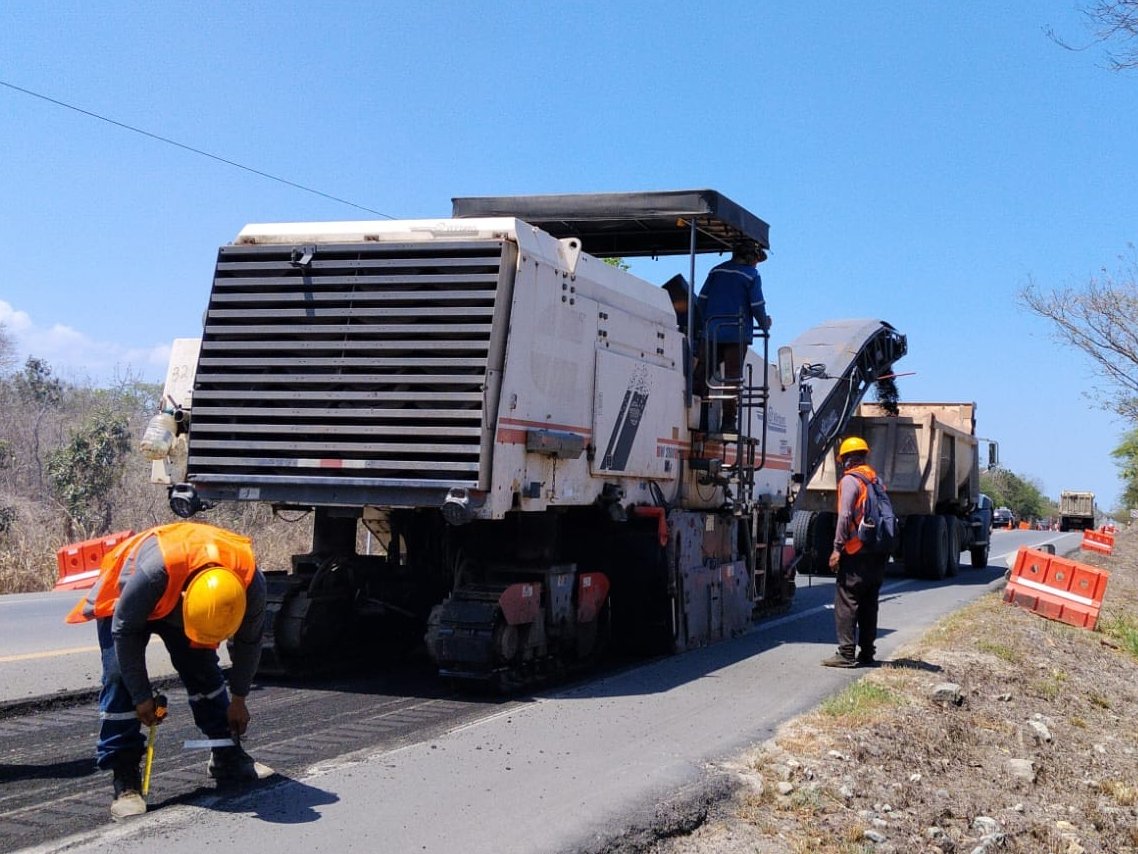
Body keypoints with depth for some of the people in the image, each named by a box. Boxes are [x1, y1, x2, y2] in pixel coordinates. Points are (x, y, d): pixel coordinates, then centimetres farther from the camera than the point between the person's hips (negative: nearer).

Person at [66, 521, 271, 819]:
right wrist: (141, 696, -25)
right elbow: (125, 632, -31)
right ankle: (124, 780, -13)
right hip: (123, 601, -4)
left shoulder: (251, 582, -33)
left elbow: (249, 642, -13)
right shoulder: (155, 572, -47)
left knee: (205, 671, 1)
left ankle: (228, 758, 17)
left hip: (176, 601, 4)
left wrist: (238, 700, -5)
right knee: (120, 677, -17)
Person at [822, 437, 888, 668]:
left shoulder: (850, 480, -7)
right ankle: (867, 653, 15)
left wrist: (837, 548, -15)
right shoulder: (876, 479, 16)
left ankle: (846, 653, -9)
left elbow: (845, 516, -16)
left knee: (846, 602, -5)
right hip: (878, 552, 8)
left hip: (857, 552, -8)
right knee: (869, 604, 12)